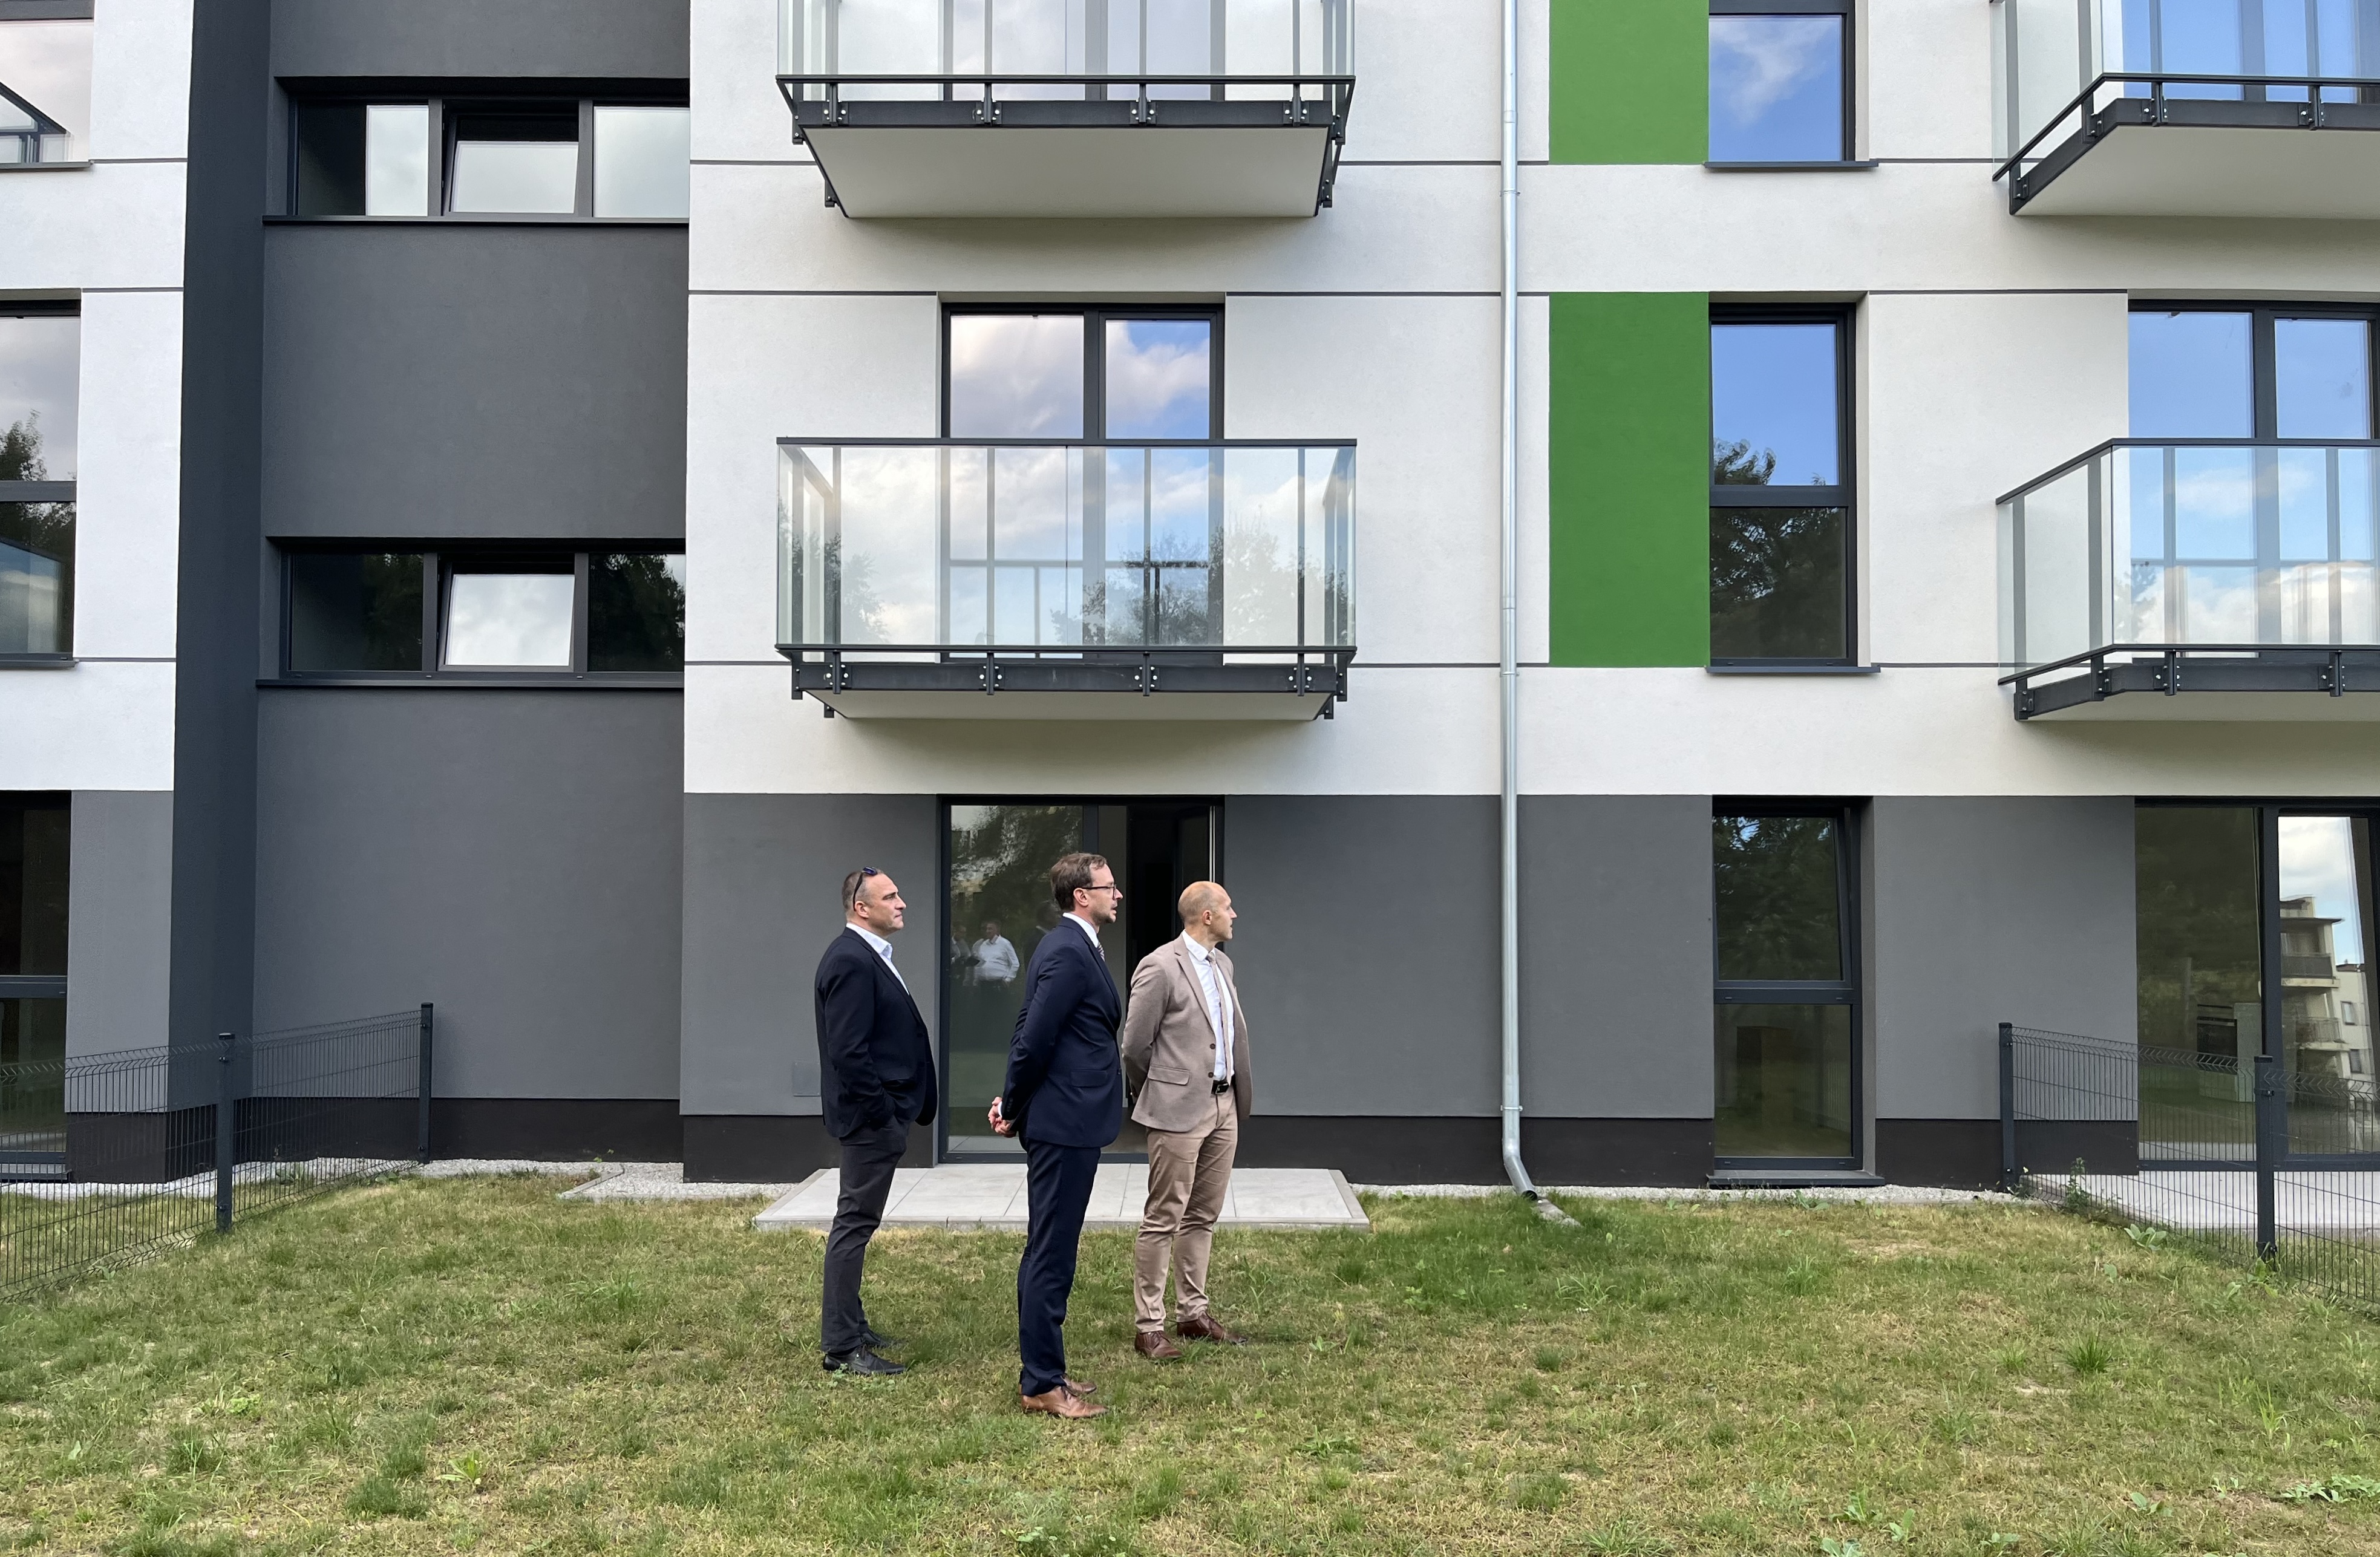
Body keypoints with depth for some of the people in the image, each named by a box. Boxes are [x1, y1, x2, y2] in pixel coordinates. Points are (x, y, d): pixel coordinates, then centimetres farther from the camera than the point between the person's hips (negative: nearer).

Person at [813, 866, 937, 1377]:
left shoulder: (868, 955, 14)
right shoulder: (851, 961, -19)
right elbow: (848, 1050, -25)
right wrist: (882, 1113, -21)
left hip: (879, 1114, 11)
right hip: (871, 1115, -11)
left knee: (857, 1221, 18)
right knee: (856, 1222, -4)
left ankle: (849, 1325, 31)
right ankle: (842, 1348, 2)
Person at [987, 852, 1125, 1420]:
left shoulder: (1072, 946, 14)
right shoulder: (1069, 953, -18)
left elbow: (1029, 1034, 16)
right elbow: (1034, 1039, -20)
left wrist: (1013, 1101, 9)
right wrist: (1014, 1107, -7)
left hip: (1065, 1122, 10)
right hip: (1065, 1122, -10)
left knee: (1048, 1251, 16)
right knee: (1052, 1254, -3)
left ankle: (1041, 1370, 25)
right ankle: (1041, 1384, 4)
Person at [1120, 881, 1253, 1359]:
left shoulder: (1221, 964, 12)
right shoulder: (1160, 968, -14)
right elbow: (1135, 1045, -9)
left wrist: (1237, 1092, 17)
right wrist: (1153, 1098, 3)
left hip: (1224, 1108, 8)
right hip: (1179, 1111, -8)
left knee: (1203, 1216, 15)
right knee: (1163, 1220, -2)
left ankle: (1193, 1314, 25)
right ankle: (1148, 1326, 5)